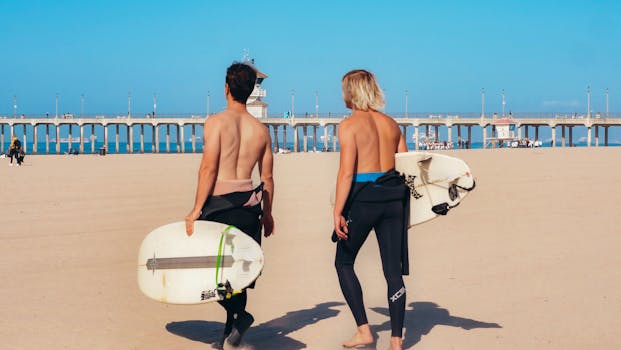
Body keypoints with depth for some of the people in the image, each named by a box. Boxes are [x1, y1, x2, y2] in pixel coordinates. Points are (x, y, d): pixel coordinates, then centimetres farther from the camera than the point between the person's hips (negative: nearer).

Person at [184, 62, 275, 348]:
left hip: (219, 203, -5)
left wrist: (196, 210, -10)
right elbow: (267, 178, 11)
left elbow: (208, 169, -13)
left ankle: (238, 314, -12)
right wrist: (267, 213, 21)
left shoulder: (216, 122, -7)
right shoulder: (261, 130, 7)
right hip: (248, 204, 5)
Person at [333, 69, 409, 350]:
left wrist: (338, 212, -13)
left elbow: (346, 172, -14)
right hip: (393, 198, 5)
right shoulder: (391, 124, 11)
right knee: (393, 269, 7)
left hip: (362, 199, -5)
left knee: (344, 262, 14)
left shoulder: (349, 125, -7)